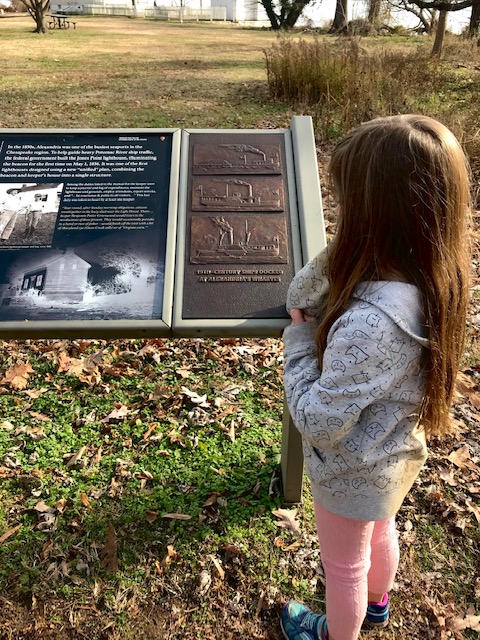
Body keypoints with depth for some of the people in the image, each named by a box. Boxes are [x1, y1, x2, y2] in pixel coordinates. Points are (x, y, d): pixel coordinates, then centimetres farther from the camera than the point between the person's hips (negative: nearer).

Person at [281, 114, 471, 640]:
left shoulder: (371, 324, -43)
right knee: (380, 534, 36)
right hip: (394, 457, 8)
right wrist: (336, 257, -22)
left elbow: (319, 422, -31)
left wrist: (300, 341, -22)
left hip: (352, 474, -8)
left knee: (344, 566, 24)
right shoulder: (428, 277, -16)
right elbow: (300, 297, -5)